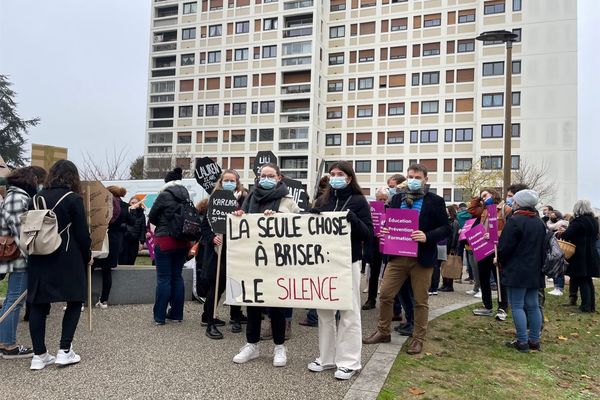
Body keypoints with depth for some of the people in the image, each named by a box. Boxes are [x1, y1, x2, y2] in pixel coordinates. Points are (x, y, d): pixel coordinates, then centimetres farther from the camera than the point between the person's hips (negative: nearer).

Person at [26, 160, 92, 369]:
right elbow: (82, 232, -8)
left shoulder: (36, 198, 8)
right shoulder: (73, 199, -8)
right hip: (67, 260, -5)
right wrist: (87, 255, 5)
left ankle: (39, 355, 13)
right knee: (75, 301, 8)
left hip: (39, 260, 5)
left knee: (38, 305, 9)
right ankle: (64, 351, 4)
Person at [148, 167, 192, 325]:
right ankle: (176, 314, 18)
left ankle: (159, 316, 6)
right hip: (182, 242, 5)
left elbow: (151, 217, -2)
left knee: (163, 279, 0)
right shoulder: (186, 196, 5)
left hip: (165, 241, -5)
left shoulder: (164, 195, -11)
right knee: (177, 277, 13)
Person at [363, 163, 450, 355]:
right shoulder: (397, 198, 9)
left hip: (422, 258, -3)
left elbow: (446, 228, -4)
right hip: (397, 256, 3)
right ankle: (383, 332, 24)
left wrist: (427, 236, -20)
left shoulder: (435, 201, -1)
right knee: (385, 295, 6)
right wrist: (385, 230, -7)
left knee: (420, 301, 8)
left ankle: (418, 338, 22)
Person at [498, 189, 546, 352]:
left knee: (517, 306, -2)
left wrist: (501, 260, 3)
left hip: (516, 272, -8)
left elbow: (504, 248, -16)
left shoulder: (515, 220, -16)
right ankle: (534, 340, 18)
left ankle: (522, 342, -1)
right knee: (532, 305, 12)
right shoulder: (539, 222, 10)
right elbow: (543, 249, 16)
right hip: (534, 272, 8)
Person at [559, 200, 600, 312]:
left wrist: (560, 234, -3)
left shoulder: (578, 221, -17)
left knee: (582, 281, -1)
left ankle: (586, 306, -1)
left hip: (580, 256, -7)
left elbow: (566, 235, -22)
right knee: (588, 280, 14)